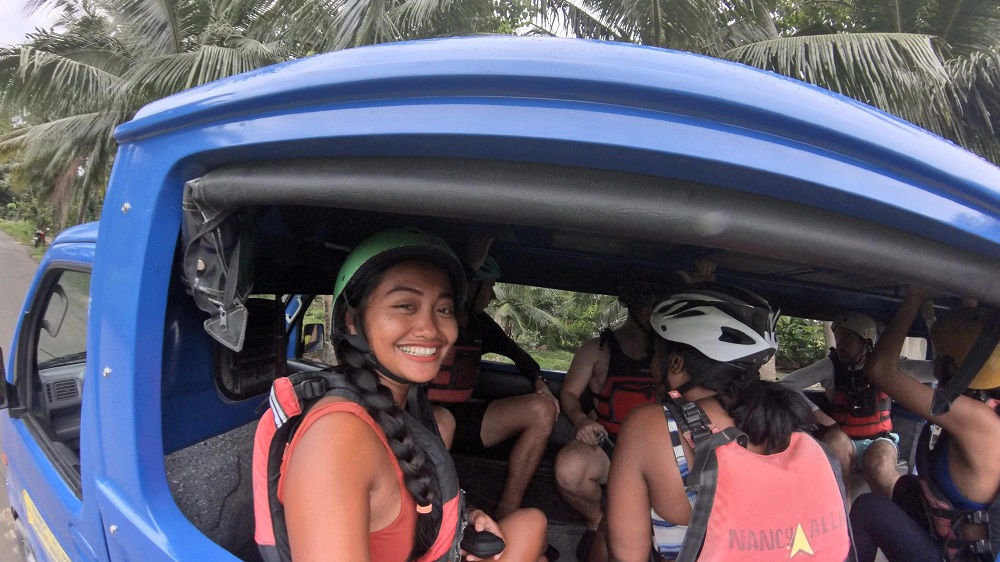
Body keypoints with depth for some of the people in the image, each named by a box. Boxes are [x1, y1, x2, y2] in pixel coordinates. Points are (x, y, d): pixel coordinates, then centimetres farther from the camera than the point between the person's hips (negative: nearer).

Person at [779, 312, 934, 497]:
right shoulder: (831, 366, -5)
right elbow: (787, 383, -8)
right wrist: (814, 411, -20)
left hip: (879, 442, -1)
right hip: (844, 443, 1)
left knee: (878, 467, -36)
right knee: (835, 438, -36)